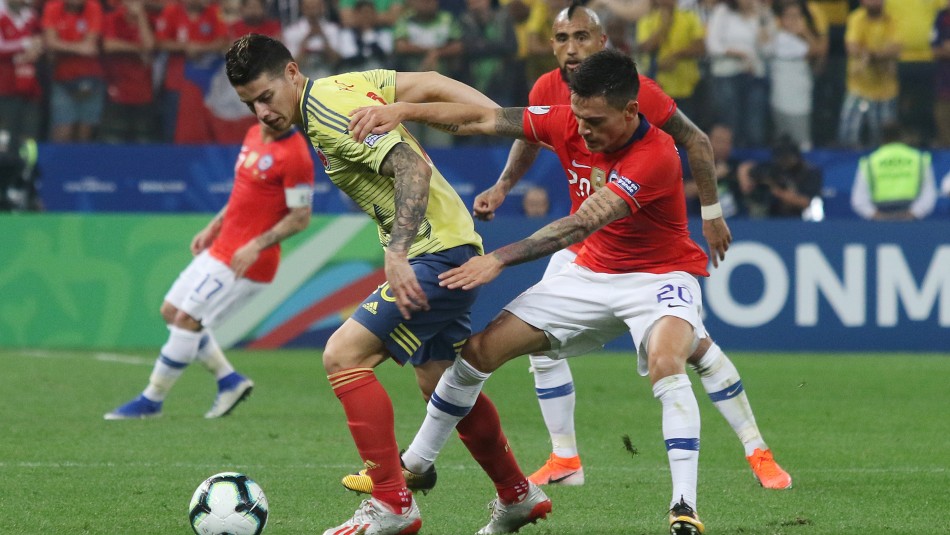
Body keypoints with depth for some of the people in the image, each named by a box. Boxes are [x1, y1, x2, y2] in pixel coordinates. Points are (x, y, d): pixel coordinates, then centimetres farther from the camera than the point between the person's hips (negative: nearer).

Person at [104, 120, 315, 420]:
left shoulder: (295, 156, -18)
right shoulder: (254, 135, 10)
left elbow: (301, 217, -18)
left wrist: (257, 245, -24)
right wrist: (214, 226, 16)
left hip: (244, 261, -10)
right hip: (220, 247, 10)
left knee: (187, 319, -10)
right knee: (171, 311, 11)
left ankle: (151, 401, 2)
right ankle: (229, 380, 16)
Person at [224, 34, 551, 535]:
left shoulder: (329, 112, -18)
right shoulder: (350, 83, 10)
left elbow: (412, 165, -27)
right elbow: (430, 84, 13)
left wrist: (397, 252, -34)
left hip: (435, 253, -11)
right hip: (453, 247, 11)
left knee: (343, 355, -15)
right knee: (440, 382, 22)